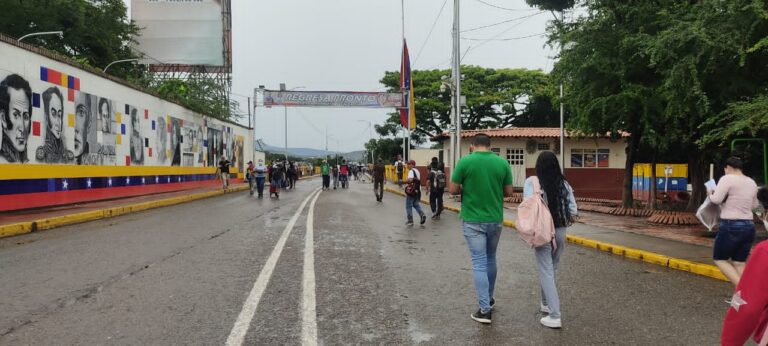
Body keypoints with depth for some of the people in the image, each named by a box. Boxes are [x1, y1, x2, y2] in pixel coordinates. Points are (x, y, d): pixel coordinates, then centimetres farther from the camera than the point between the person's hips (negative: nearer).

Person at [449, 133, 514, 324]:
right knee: (491, 259, 21)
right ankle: (489, 298, 36)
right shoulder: (502, 162, -2)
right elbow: (508, 192, 2)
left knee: (479, 262, 2)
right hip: (495, 219, 3)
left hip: (473, 220, -3)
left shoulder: (465, 161, -11)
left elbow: (453, 190, -7)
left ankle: (485, 309, 1)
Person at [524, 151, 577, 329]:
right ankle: (546, 303, 36)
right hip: (560, 231, 4)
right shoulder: (564, 184, 0)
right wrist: (565, 222, 15)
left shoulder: (532, 182, -10)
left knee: (546, 272, 0)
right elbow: (573, 211, -2)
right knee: (551, 269, 21)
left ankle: (554, 316, -3)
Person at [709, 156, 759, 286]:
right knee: (739, 263, 11)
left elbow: (716, 199, -18)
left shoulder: (727, 178, -10)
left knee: (719, 259, 6)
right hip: (749, 226, 7)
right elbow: (754, 205, 24)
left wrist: (710, 194, 2)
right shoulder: (751, 182, 13)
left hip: (731, 226, -7)